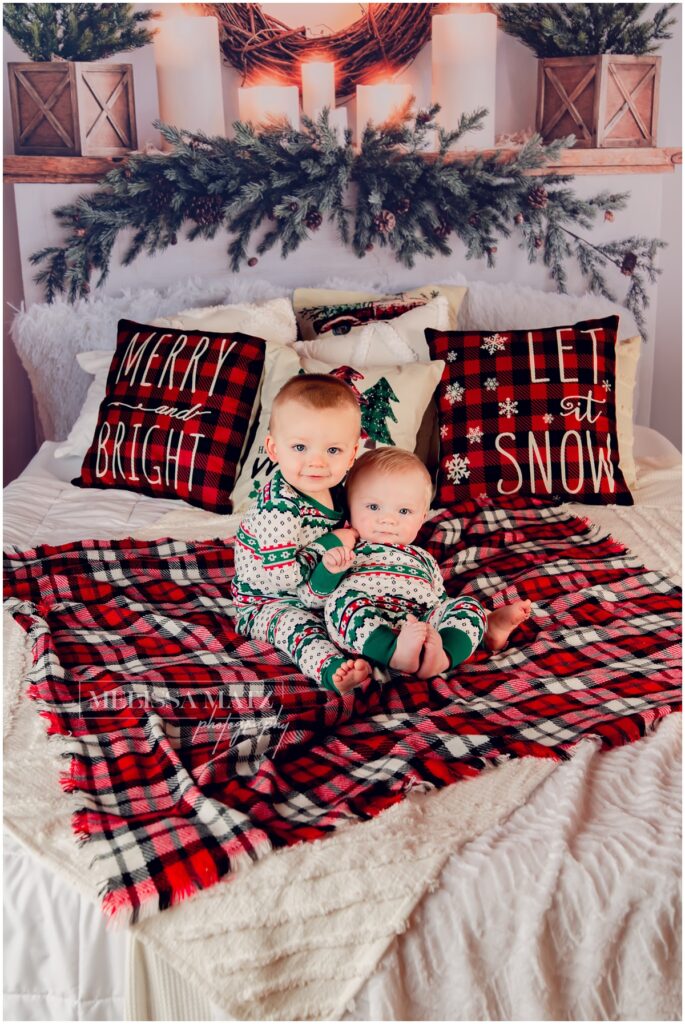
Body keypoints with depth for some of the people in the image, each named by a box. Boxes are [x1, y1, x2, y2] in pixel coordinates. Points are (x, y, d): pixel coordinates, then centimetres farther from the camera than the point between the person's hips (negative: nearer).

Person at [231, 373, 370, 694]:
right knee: (295, 623, -35)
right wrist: (332, 545, -25)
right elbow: (283, 574, -32)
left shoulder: (335, 493, -3)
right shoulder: (278, 508, -31)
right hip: (266, 602, -9)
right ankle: (331, 669, -52)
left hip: (319, 595, 9)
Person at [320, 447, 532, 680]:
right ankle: (396, 653, -52)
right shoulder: (345, 550, 21)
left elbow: (440, 602, 32)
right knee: (342, 599, -30)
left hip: (422, 625, 4)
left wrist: (485, 618, 15)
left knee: (467, 605, -11)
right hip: (367, 635, -4)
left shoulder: (423, 560, 33)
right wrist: (330, 568, -13)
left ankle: (440, 655, -44)